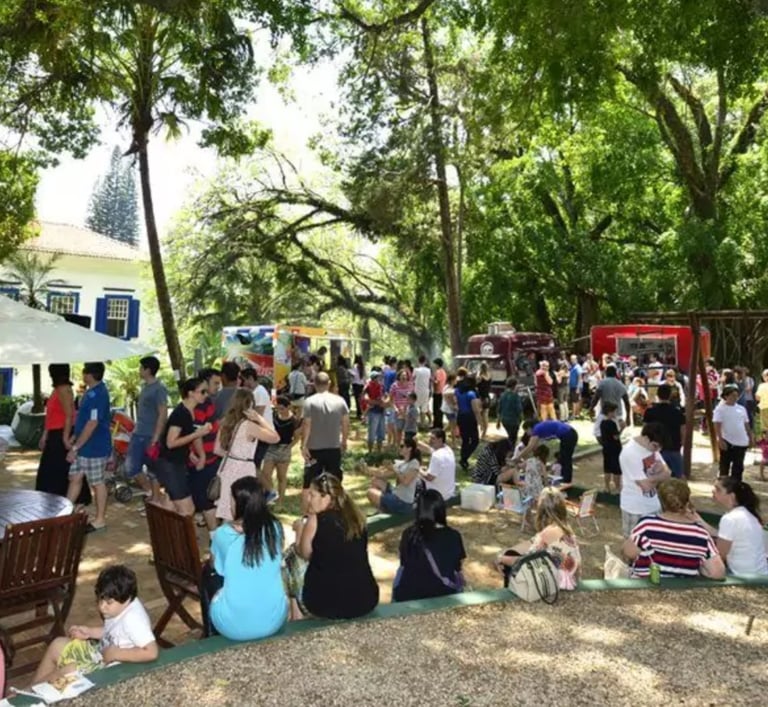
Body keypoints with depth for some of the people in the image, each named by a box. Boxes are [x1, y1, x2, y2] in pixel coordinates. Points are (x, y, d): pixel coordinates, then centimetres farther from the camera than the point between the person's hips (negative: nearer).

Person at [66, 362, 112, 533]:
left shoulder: (97, 394, -22)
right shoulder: (93, 391, 10)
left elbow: (93, 423, -25)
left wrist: (75, 447, -21)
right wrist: (75, 442, 21)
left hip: (94, 448, -10)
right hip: (84, 446, 10)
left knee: (97, 483, 2)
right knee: (75, 478, 15)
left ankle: (100, 520, 13)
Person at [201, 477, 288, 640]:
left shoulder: (224, 534, -12)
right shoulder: (275, 528, -5)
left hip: (234, 626, -3)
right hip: (274, 621, 3)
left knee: (208, 573, 21)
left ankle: (212, 635, 34)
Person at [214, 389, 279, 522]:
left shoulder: (225, 422, 2)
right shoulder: (249, 426, -18)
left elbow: (218, 450, 8)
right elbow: (275, 438, -10)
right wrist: (259, 418, -11)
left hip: (227, 466, 7)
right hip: (242, 470, -7)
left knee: (227, 513, 17)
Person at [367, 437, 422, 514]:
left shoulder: (414, 463, -13)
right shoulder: (400, 463, 11)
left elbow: (406, 481, -24)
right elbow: (384, 475, 6)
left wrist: (393, 469, -20)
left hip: (403, 503, -9)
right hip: (395, 495, 9)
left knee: (371, 492, -7)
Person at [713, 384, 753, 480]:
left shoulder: (741, 409, 10)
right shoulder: (720, 409, -8)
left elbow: (746, 425, 16)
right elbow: (717, 426, -13)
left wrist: (751, 437, 11)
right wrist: (720, 440, -20)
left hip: (742, 442, 5)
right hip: (727, 442, -5)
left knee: (738, 467, 11)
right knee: (725, 466, 4)